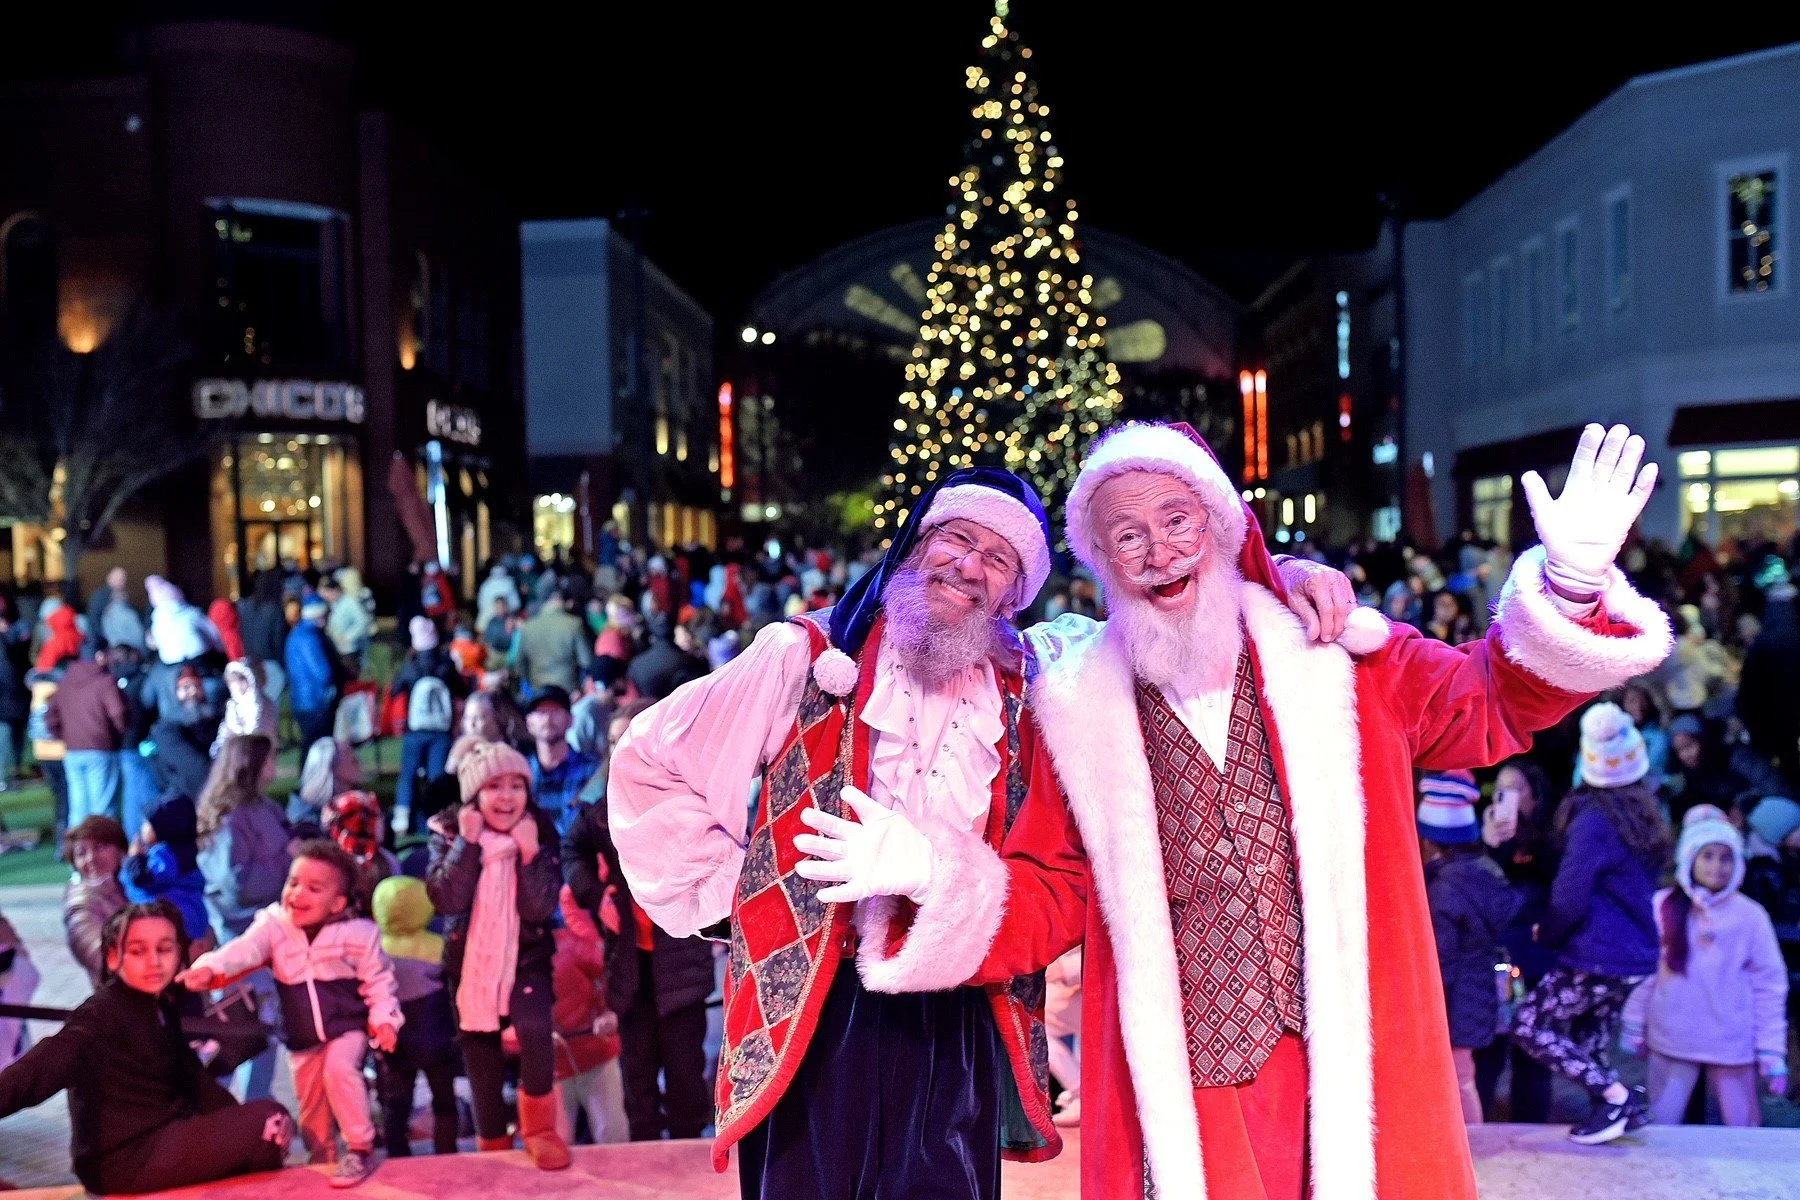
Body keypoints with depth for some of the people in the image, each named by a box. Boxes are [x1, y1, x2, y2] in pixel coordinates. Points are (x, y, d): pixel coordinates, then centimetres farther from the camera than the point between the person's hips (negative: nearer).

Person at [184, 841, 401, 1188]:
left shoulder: (358, 933, -14)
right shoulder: (273, 926, -10)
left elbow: (378, 982, -4)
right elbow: (243, 949, -29)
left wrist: (384, 1019, -15)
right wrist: (210, 967, -48)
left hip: (348, 1026, -4)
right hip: (302, 1037, 4)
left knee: (338, 1068, -29)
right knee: (310, 1102, 11)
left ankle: (360, 1149, -15)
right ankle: (323, 1159, 34)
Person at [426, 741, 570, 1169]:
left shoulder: (541, 831, -8)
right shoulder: (449, 832, -8)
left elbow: (540, 909, -16)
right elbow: (446, 900, -22)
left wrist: (529, 852, -26)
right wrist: (468, 842, -26)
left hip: (526, 956, -1)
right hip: (470, 959, 1)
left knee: (535, 1029, -25)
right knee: (480, 1056, 9)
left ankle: (540, 1128, -1)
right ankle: (494, 1144, 32)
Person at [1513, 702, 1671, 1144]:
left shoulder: (1594, 820, -18)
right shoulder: (1644, 812, 8)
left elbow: (1570, 898, -21)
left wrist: (1546, 933, -1)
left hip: (1597, 958, -8)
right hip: (1636, 955, 8)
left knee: (1529, 1026, -1)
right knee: (1590, 1044, 17)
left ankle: (1618, 1096, -5)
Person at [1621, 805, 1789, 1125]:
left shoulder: (1750, 915, -4)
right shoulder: (1663, 906, -2)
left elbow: (1769, 984, 0)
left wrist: (1772, 1052, -2)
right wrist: (1634, 1025, 4)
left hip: (1731, 1043, -1)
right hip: (1671, 1039, 1)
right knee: (1659, 1128, 7)